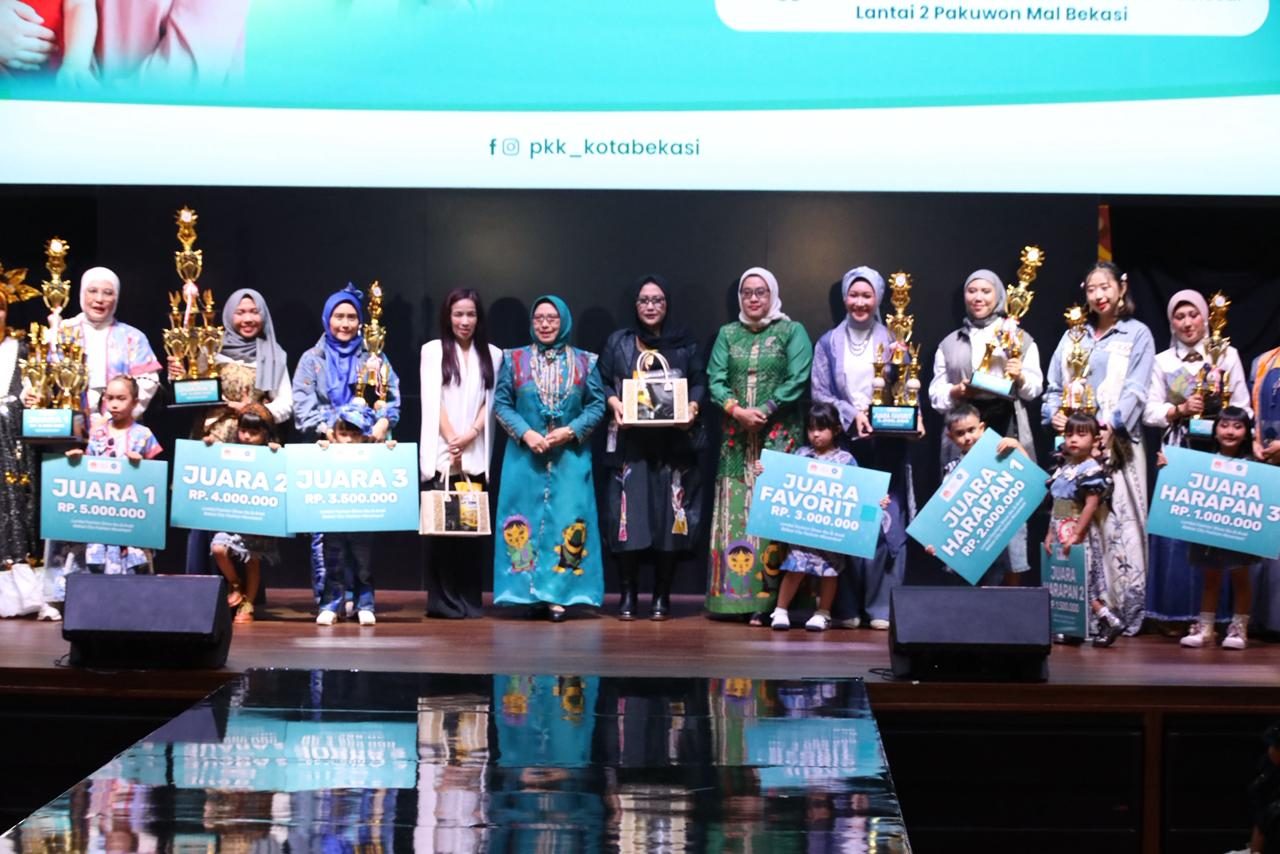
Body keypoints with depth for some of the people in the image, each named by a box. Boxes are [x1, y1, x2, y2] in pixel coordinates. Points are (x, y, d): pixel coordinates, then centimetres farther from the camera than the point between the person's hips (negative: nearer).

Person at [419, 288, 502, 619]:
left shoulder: (492, 355, 12)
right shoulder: (433, 351, 6)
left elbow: (490, 402, 8)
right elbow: (433, 401, 0)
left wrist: (471, 433, -8)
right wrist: (452, 442, -9)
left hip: (476, 455, 2)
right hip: (441, 454, -2)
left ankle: (471, 599, 4)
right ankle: (443, 600, -2)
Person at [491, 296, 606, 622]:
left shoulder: (584, 361, 6)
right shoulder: (514, 360, 6)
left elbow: (597, 405, 3)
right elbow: (501, 403, 3)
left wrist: (571, 431, -12)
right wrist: (525, 433, -11)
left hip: (570, 456, 0)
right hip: (525, 455, 0)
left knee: (566, 521, -4)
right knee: (527, 521, 0)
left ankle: (559, 594, -1)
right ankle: (532, 592, 6)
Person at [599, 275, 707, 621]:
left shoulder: (685, 343, 9)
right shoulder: (618, 342, 10)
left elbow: (700, 383, 7)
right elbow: (603, 383, 8)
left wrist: (692, 407, -12)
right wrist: (614, 403, -11)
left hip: (674, 442, 0)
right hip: (630, 441, 0)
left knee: (669, 515, -2)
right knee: (628, 515, -6)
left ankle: (662, 595, 6)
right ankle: (628, 593, 2)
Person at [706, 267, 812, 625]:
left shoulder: (792, 332, 5)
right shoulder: (727, 334, 15)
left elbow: (797, 381, -6)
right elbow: (715, 380, 5)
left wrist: (762, 412, -13)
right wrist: (736, 410, -12)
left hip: (778, 435, -3)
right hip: (736, 437, 4)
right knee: (734, 512, 0)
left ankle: (768, 597, -9)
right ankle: (735, 594, 2)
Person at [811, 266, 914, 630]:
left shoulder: (893, 342, 10)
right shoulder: (829, 343, 10)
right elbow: (820, 393, 3)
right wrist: (851, 416, -13)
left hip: (886, 446, 0)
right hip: (843, 443, 0)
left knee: (887, 524, -5)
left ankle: (881, 606, 0)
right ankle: (846, 607, 1)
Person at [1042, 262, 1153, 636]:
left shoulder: (1137, 334, 7)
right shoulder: (1073, 336, 19)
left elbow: (1135, 390, -4)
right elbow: (1054, 386, 17)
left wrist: (1112, 426, -18)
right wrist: (1054, 413, -4)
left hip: (1116, 442, -4)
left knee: (1119, 524, -9)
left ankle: (1124, 612, -7)